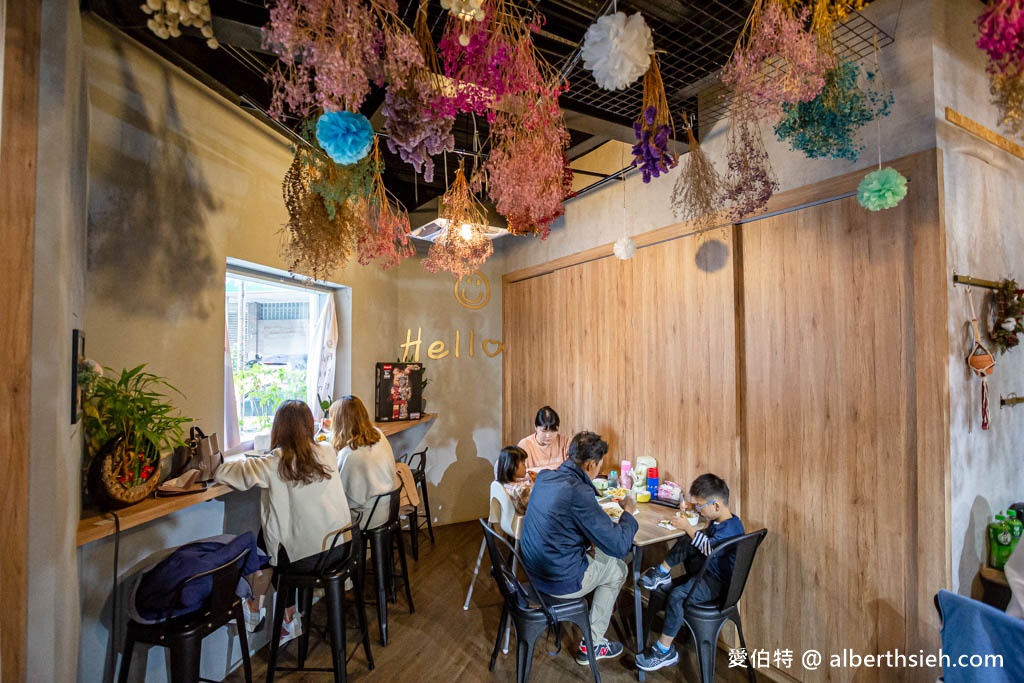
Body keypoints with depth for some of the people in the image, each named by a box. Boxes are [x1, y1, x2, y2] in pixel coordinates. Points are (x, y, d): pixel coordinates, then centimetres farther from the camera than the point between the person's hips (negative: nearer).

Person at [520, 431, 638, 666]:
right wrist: (628, 512, -3)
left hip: (533, 569, 7)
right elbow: (619, 547, -19)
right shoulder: (578, 493, -28)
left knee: (599, 553, 28)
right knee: (617, 568, 18)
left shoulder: (544, 477, -3)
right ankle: (592, 645, 28)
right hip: (560, 580, -7)